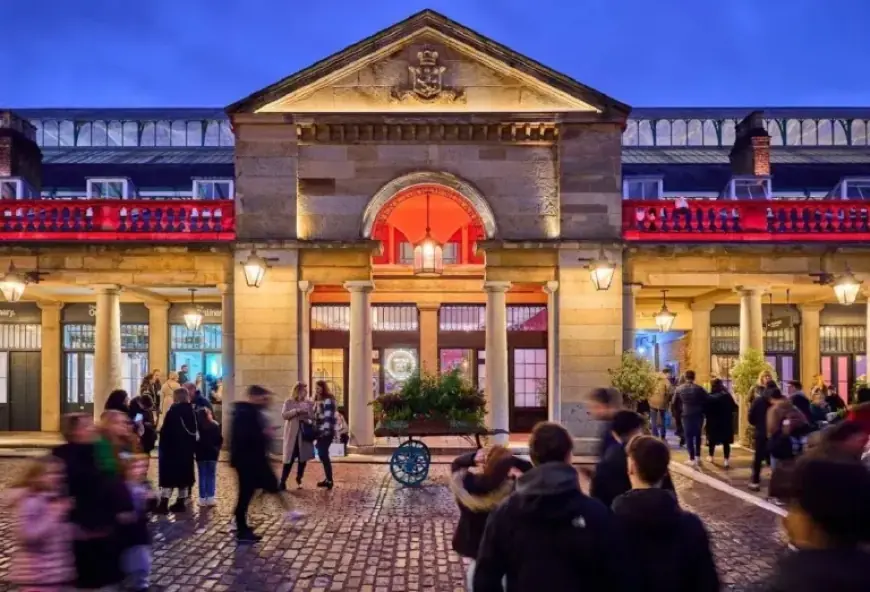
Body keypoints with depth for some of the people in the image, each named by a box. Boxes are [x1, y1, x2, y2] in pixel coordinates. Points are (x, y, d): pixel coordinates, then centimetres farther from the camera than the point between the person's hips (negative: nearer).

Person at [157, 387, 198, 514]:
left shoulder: (173, 411, -15)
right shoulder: (191, 412, 5)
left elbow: (166, 431, -15)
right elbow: (195, 432, 8)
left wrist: (162, 448, -7)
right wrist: (191, 448, 13)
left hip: (172, 449, -6)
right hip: (186, 449, 6)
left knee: (169, 476, -2)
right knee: (184, 475, 11)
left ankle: (164, 504, -5)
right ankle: (181, 503, 15)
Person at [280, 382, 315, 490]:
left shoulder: (308, 403, 9)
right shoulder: (289, 402, 1)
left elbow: (313, 416, 7)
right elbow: (284, 415, -10)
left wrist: (307, 414, -14)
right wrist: (296, 411, -21)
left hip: (305, 434, 3)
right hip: (292, 434, -3)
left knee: (303, 458, 5)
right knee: (289, 458, -4)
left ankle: (299, 479, 21)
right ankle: (282, 481, 1)